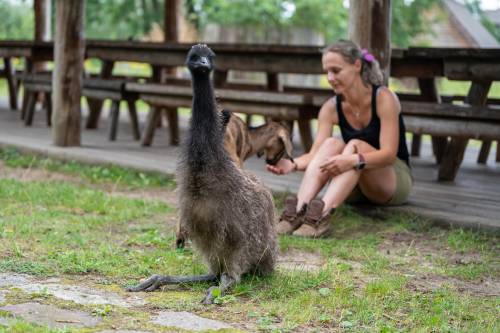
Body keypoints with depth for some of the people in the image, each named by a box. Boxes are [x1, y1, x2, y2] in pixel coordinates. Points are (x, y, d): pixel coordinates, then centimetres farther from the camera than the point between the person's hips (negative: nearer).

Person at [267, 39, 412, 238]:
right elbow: (316, 153, -15)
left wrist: (353, 160, -44)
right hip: (355, 187, 4)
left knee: (355, 146, -32)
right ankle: (298, 210, -46)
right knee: (332, 143, -26)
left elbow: (389, 153, -26)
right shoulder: (331, 108, -5)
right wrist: (293, 164, -37)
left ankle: (323, 215, -53)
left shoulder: (384, 98, -17)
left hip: (395, 179, -3)